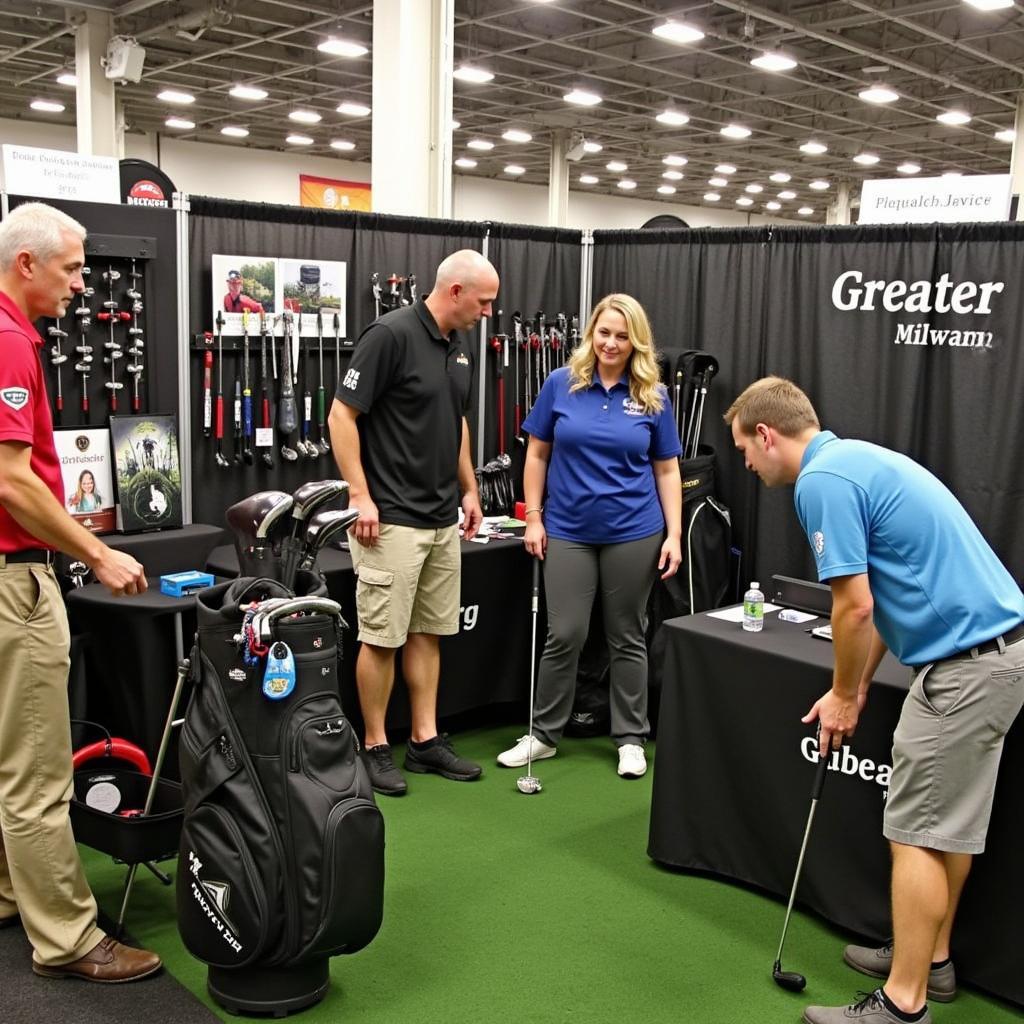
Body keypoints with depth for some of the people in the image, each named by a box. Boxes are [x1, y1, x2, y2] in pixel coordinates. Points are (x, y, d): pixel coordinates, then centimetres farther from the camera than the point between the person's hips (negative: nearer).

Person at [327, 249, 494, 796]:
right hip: (391, 519, -8)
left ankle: (426, 740, 23)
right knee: (382, 636, 1)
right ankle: (374, 747, 14)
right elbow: (341, 414, -16)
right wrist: (360, 496, -18)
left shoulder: (458, 350, 11)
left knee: (429, 632, 13)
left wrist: (469, 490, 19)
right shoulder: (390, 334, -16)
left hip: (442, 520, 9)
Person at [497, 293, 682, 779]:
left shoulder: (653, 396, 0)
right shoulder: (561, 383, -1)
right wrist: (533, 517, -1)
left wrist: (674, 534, -2)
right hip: (569, 531, 0)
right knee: (565, 635, 1)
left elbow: (667, 469, 4)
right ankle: (544, 734, 18)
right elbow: (537, 454, 4)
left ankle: (630, 738, 22)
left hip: (634, 533, 1)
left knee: (627, 636, 10)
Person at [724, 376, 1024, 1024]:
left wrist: (845, 695, -2)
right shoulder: (857, 460, 16)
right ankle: (931, 956, 33)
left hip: (967, 659, -10)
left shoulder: (823, 480, -15)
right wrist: (856, 687, 21)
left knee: (919, 832, -1)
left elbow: (855, 607, -18)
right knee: (950, 824, 20)